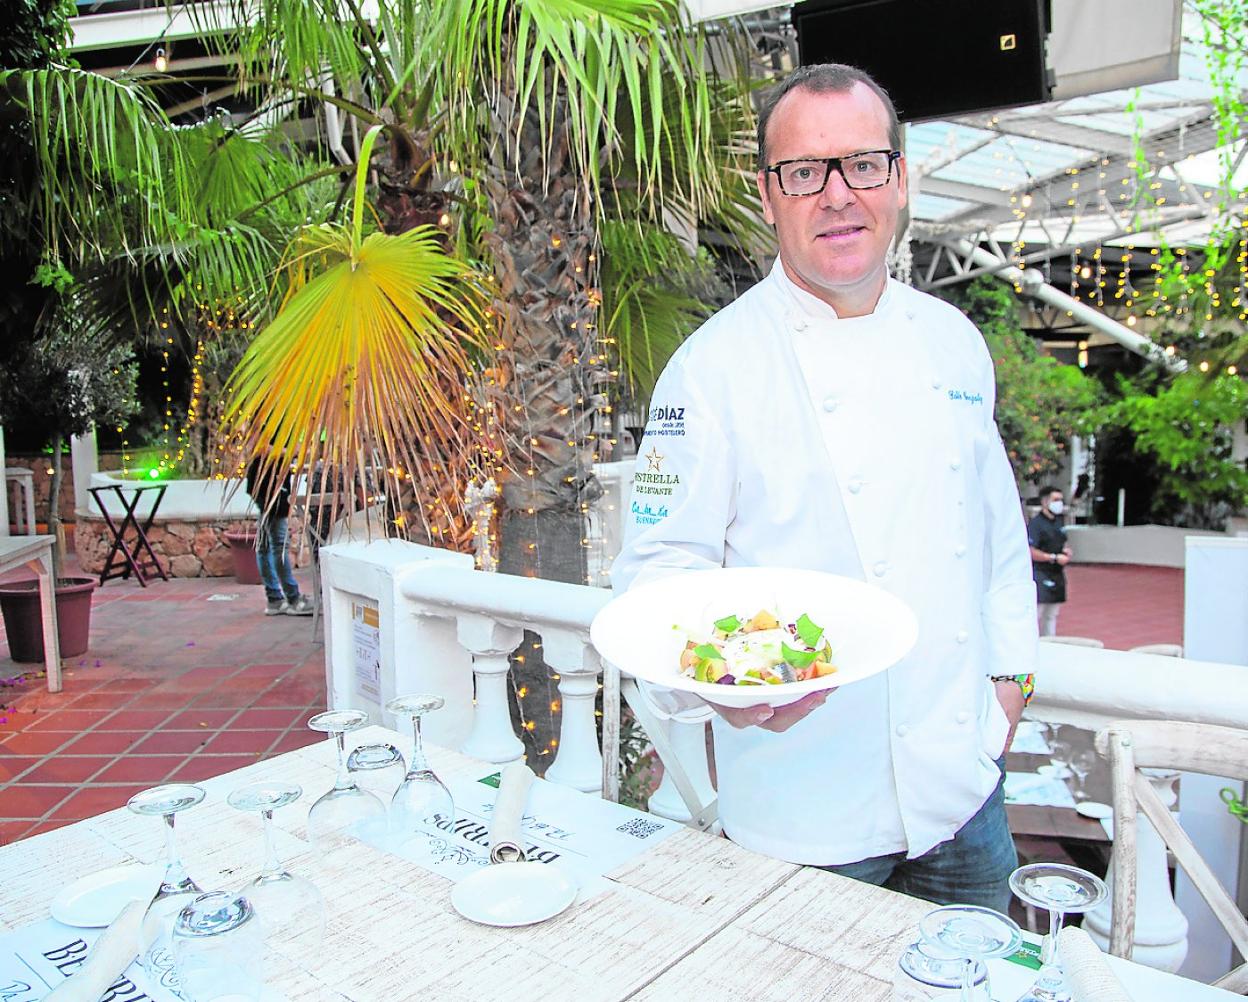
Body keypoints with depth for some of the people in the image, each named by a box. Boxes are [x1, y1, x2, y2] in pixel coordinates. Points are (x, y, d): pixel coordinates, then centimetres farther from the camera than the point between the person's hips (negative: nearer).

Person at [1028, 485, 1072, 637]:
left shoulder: (1058, 522, 14)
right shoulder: (1036, 524, -13)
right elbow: (1031, 552, -20)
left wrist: (1067, 550, 6)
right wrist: (1055, 558, -20)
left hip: (1056, 575, 9)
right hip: (1040, 575, -9)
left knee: (1051, 615, 15)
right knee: (1036, 615, -8)